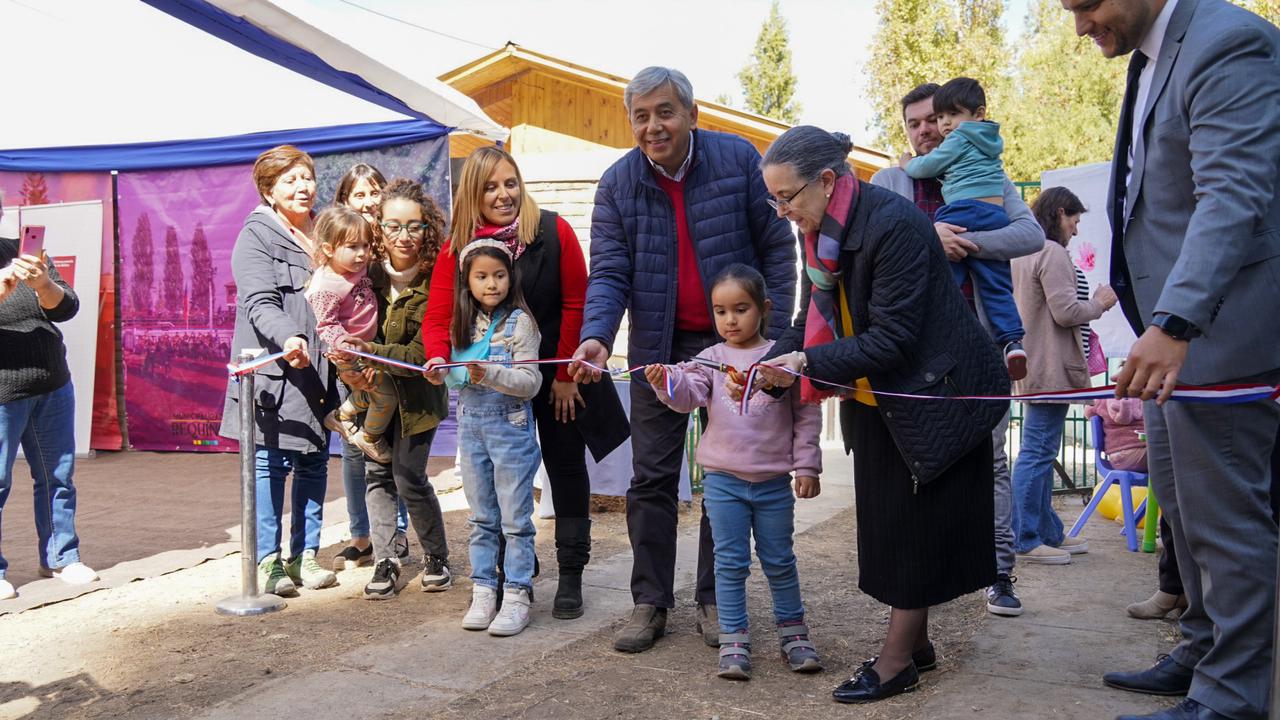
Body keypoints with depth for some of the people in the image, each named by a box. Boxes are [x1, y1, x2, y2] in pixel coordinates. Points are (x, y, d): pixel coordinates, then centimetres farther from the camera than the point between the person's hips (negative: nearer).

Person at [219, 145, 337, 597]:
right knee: (271, 463, -2)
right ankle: (268, 560, 7)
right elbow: (259, 303, -15)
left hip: (321, 369, 6)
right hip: (275, 370, -6)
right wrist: (287, 338, -34)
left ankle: (305, 556, 19)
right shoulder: (256, 236, -4)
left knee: (315, 462, 9)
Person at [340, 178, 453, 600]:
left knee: (409, 478, -3)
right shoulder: (370, 273, -8)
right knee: (376, 473, 3)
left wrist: (371, 352, -31)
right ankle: (387, 559, 17)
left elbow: (421, 354, -21)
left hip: (417, 394, -4)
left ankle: (436, 556, 19)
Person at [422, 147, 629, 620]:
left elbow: (575, 306, -10)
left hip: (556, 377, -1)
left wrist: (566, 376, -10)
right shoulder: (456, 250, -7)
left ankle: (571, 575, 15)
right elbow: (438, 318, -13)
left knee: (566, 467, 5)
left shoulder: (554, 232, -13)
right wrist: (438, 358, -34)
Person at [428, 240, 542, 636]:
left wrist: (491, 374, -29)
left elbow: (530, 382, -16)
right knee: (482, 518, 12)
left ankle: (517, 596, 7)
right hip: (471, 425, 6)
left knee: (515, 518, 1)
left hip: (510, 425, -6)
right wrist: (440, 373, -3)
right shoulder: (464, 323, 9)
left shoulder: (519, 321, -9)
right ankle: (483, 591, 20)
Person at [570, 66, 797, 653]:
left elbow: (777, 249, -4)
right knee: (652, 477, 3)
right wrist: (597, 337, -27)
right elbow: (609, 272, -9)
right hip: (659, 348, 1)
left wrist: (773, 334, -9)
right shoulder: (617, 184, -3)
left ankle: (715, 600, 20)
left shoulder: (737, 160, -8)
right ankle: (650, 602, 15)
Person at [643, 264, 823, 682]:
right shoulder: (712, 359, 1)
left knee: (779, 561, 13)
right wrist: (667, 380, -36)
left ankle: (793, 631, 30)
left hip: (774, 482, 0)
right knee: (730, 563, 6)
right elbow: (688, 395, -15)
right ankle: (733, 641, 16)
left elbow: (807, 414, 2)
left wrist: (806, 466, 0)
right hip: (723, 480, 0)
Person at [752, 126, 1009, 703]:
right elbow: (813, 319, 3)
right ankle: (916, 642, 25)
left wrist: (808, 363, -30)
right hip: (878, 398, 8)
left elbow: (892, 337, -27)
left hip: (937, 393, -8)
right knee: (888, 521, 11)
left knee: (916, 525, -1)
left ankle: (897, 659, 8)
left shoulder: (893, 224, -26)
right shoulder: (819, 232, 0)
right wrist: (769, 365, -12)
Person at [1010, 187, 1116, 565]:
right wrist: (1100, 303, -1)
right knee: (1037, 453, -6)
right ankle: (1026, 540, -1)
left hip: (1032, 368, 10)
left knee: (1041, 453, 14)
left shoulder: (1022, 252, 17)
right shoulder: (1053, 252, -14)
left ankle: (1049, 532, 22)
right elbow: (1066, 311, -18)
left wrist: (1093, 301, 19)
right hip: (1049, 369, -10)